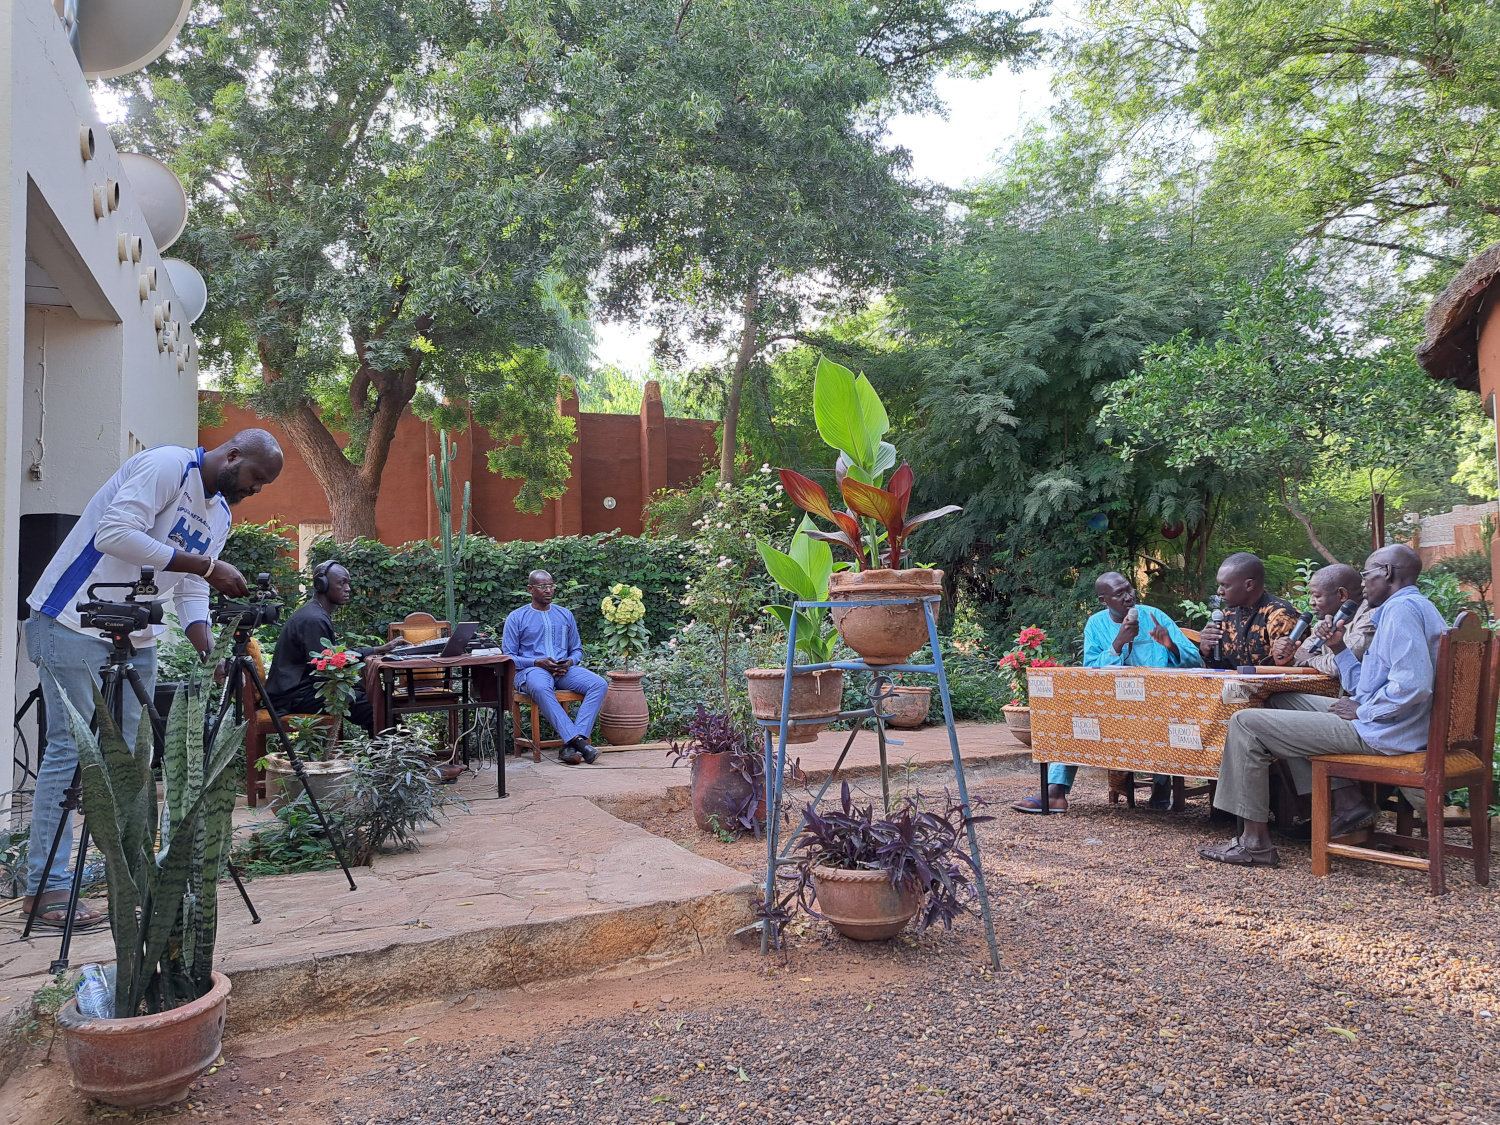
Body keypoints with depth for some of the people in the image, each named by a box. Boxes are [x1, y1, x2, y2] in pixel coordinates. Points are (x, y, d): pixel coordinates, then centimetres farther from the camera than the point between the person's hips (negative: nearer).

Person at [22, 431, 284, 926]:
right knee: (69, 749, -7)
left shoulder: (220, 515, 13)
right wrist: (203, 564, -26)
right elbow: (115, 533, -26)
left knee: (132, 756, 10)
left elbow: (190, 587, 11)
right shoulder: (166, 466, -14)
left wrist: (207, 645, -7)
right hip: (73, 624, -9)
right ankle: (44, 888, 0)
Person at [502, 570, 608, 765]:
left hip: (564, 670, 4)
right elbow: (508, 656, 2)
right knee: (541, 688, -42)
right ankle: (578, 741, -45)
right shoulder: (517, 617, 8)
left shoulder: (565, 615, 20)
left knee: (599, 684, -25)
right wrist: (538, 662, -13)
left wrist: (570, 662, -3)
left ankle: (570, 745, -36)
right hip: (531, 670, -4)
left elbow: (577, 649, 22)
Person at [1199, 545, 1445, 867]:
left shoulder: (1402, 608, -14)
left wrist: (1361, 711, -16)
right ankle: (1348, 801, 13)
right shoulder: (1415, 607, 21)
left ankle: (1254, 842, -7)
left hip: (1382, 732, -11)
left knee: (1246, 724, -9)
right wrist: (1339, 648, 14)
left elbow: (1413, 684, -28)